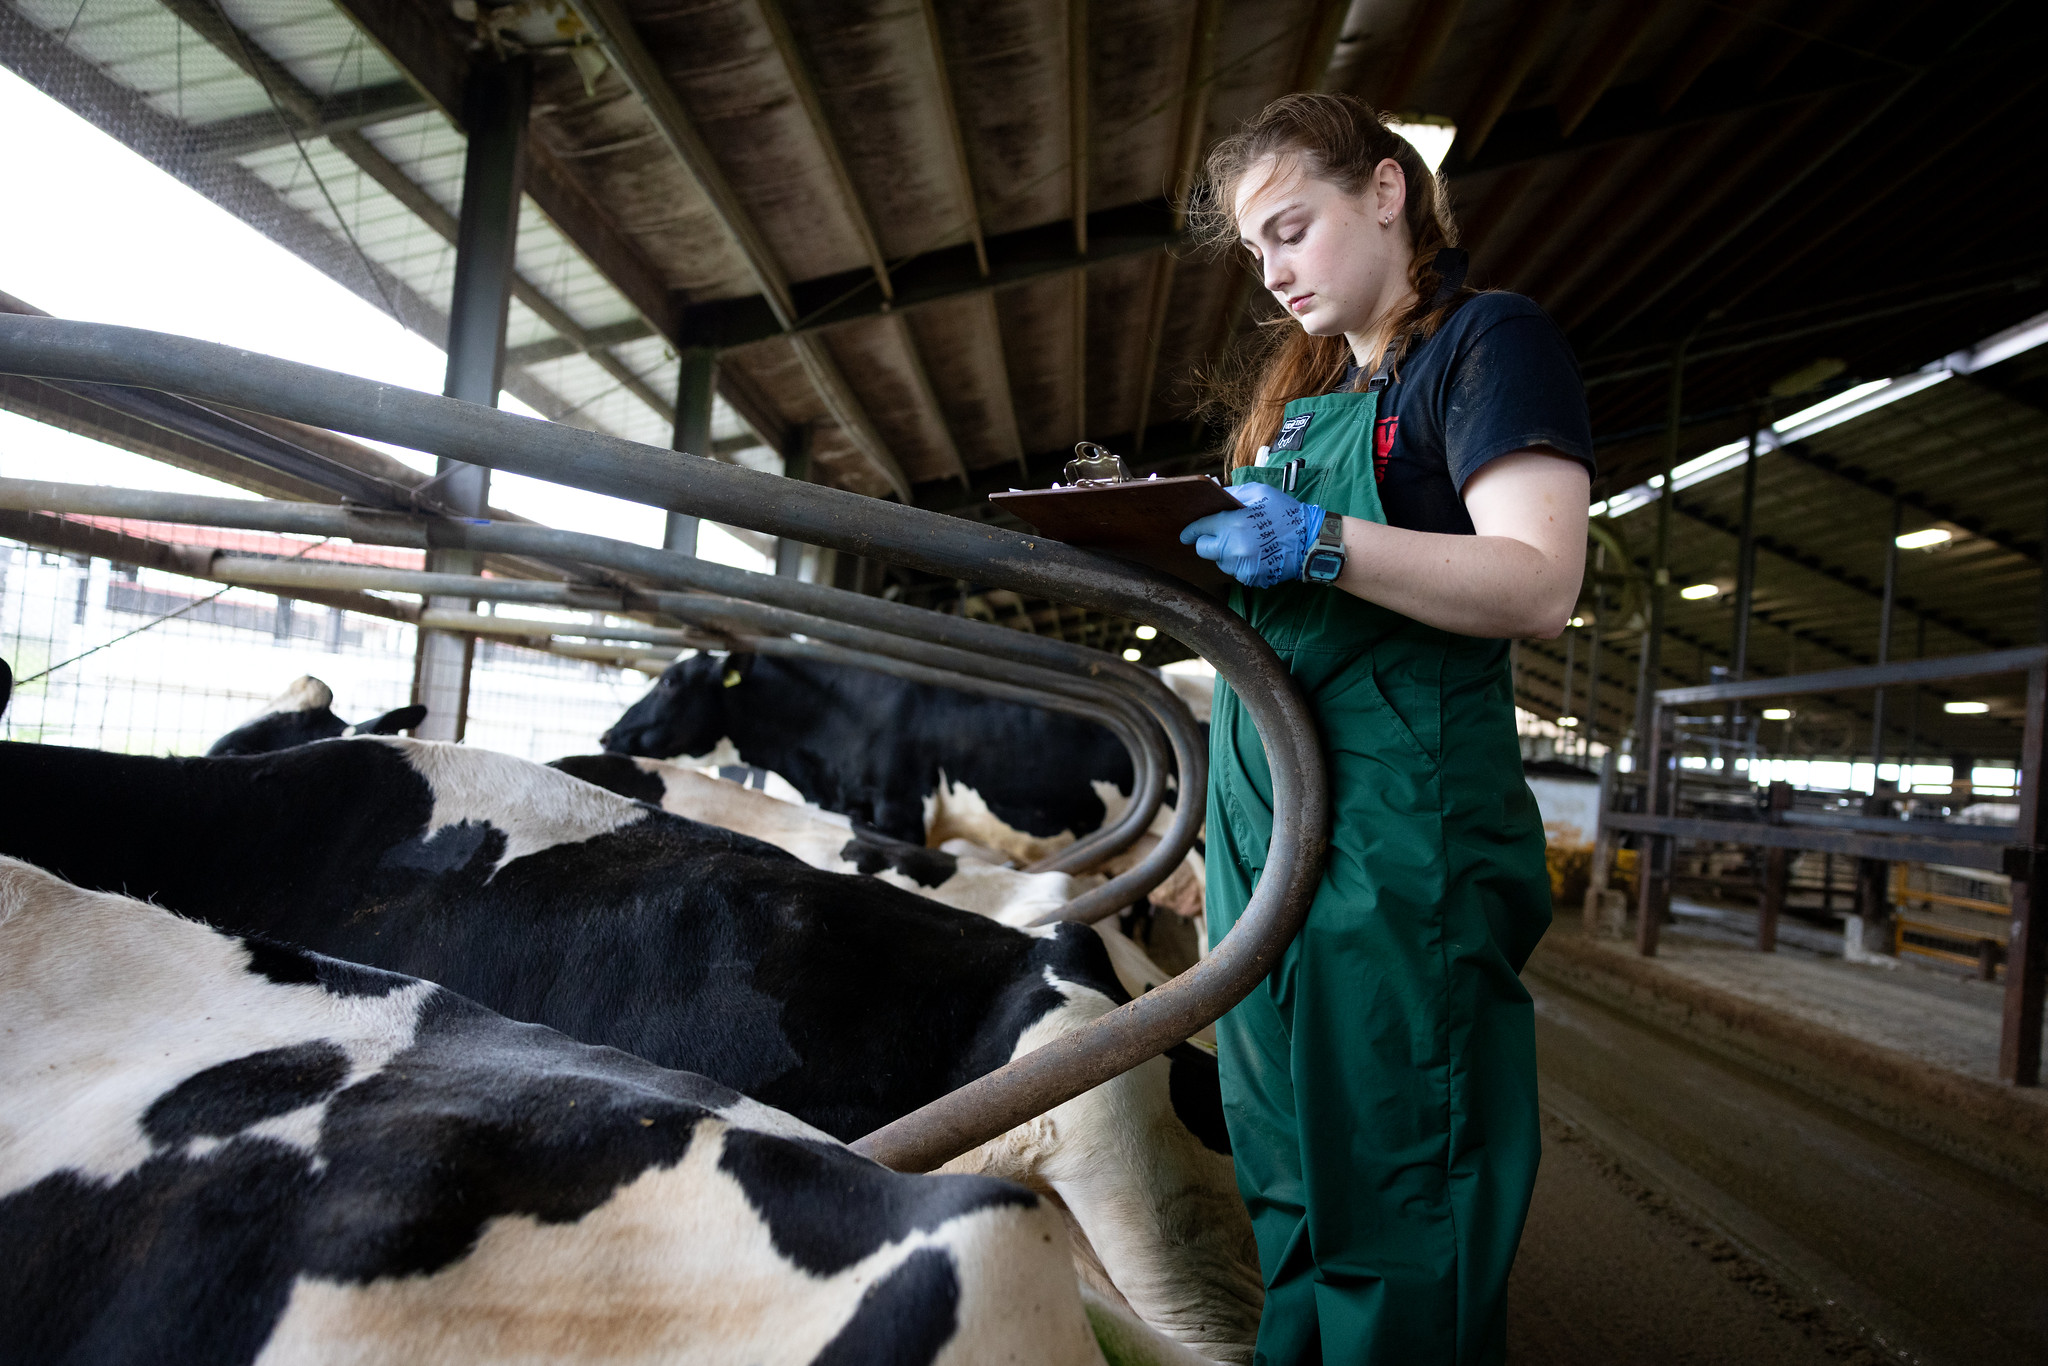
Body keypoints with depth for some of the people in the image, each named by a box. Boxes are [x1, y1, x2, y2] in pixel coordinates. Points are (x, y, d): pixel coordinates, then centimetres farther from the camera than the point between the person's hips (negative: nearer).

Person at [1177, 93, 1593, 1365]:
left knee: (1398, 1207, -2)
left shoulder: (1492, 339, -1)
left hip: (1402, 831, -8)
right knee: (1288, 1186, 15)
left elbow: (1539, 583, -15)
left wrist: (1320, 542, -26)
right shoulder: (1304, 389, 23)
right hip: (1262, 825, 8)